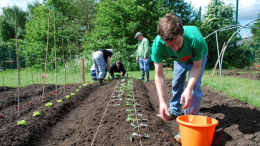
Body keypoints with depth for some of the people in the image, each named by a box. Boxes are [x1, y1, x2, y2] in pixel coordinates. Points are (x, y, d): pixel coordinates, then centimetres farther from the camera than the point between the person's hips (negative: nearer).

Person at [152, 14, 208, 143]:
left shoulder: (195, 39, -46)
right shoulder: (158, 44, -40)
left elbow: (196, 66, -29)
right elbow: (159, 75, -33)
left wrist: (188, 89, -42)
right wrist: (161, 101, -40)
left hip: (198, 57, -3)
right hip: (179, 59, 3)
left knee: (194, 86, -17)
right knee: (177, 83, 14)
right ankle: (174, 112, 36)